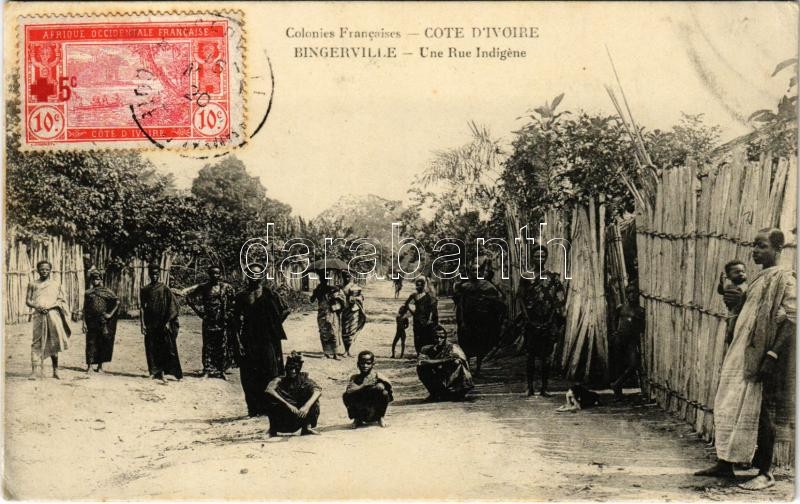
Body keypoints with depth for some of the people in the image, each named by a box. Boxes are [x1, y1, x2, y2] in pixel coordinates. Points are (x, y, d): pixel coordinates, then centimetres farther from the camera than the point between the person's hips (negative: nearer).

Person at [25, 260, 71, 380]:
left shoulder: (56, 284, 10)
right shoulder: (32, 284, 12)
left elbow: (61, 301, 7)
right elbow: (28, 300, 10)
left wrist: (49, 307, -9)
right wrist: (36, 306, -10)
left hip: (52, 313, 0)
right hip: (38, 315, 0)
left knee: (53, 343, 1)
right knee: (37, 343, -6)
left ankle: (55, 371, 8)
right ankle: (36, 371, -9)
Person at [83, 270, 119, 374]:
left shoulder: (107, 292, 5)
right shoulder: (88, 293, 8)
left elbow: (117, 302, 2)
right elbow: (85, 309, 5)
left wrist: (111, 314, -5)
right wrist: (84, 322, -3)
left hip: (103, 322, 0)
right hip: (91, 322, 0)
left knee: (102, 343, 3)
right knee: (90, 343, 0)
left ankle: (100, 366, 12)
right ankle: (89, 366, 4)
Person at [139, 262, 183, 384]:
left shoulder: (165, 288, -1)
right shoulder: (145, 290, 7)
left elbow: (172, 306, -3)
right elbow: (142, 307, 8)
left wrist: (168, 322, -9)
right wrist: (142, 324, 1)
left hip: (163, 324, -3)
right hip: (150, 324, 3)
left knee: (167, 348, -5)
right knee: (151, 349, 3)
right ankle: (156, 372, 11)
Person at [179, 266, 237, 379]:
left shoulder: (226, 287, 0)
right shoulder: (203, 287, 3)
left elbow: (234, 304, 1)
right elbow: (189, 295, 6)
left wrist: (227, 315, -5)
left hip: (222, 323, -1)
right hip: (208, 322, 1)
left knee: (223, 347, 3)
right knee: (208, 346, 3)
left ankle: (221, 370, 13)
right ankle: (207, 371, 10)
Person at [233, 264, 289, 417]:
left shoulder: (270, 294, 3)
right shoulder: (241, 296, 9)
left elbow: (285, 311, 5)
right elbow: (236, 320, 5)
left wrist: (274, 327, -1)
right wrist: (239, 340, -3)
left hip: (268, 340, -2)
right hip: (249, 340, 2)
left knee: (270, 375, -3)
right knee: (250, 377, 1)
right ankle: (254, 409, 7)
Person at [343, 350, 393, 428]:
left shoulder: (377, 376, -5)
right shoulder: (354, 378, -1)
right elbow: (349, 392, -18)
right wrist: (364, 386, -31)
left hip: (375, 412, -1)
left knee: (384, 393, -26)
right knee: (345, 396, -20)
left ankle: (380, 418, -2)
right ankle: (357, 419, 4)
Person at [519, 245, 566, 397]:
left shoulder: (552, 277, 7)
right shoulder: (526, 276, 6)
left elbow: (559, 299, 4)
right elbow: (522, 299, 3)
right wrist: (526, 317, -8)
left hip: (548, 322, 1)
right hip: (531, 322, -1)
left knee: (546, 356, 2)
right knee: (531, 356, 0)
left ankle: (544, 387, 9)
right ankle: (530, 387, 6)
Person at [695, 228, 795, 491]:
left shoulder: (784, 278, -9)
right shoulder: (758, 279, 16)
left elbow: (791, 319, -17)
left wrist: (772, 355, -23)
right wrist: (738, 300, 7)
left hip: (761, 357, -8)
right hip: (741, 354, 9)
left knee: (760, 412, -3)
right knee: (730, 407, 10)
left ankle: (765, 472, 8)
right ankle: (725, 463, 19)